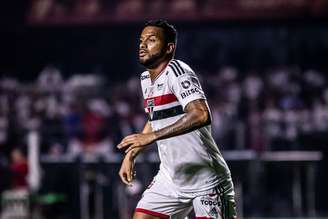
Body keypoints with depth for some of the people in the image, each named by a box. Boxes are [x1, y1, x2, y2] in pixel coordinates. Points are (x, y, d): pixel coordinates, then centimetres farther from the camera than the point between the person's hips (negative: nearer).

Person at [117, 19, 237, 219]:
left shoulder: (176, 71, -18)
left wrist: (152, 136, -34)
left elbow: (201, 115, -34)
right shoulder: (146, 79, 10)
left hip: (206, 179, -8)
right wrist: (131, 155, 23)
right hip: (170, 178, 8)